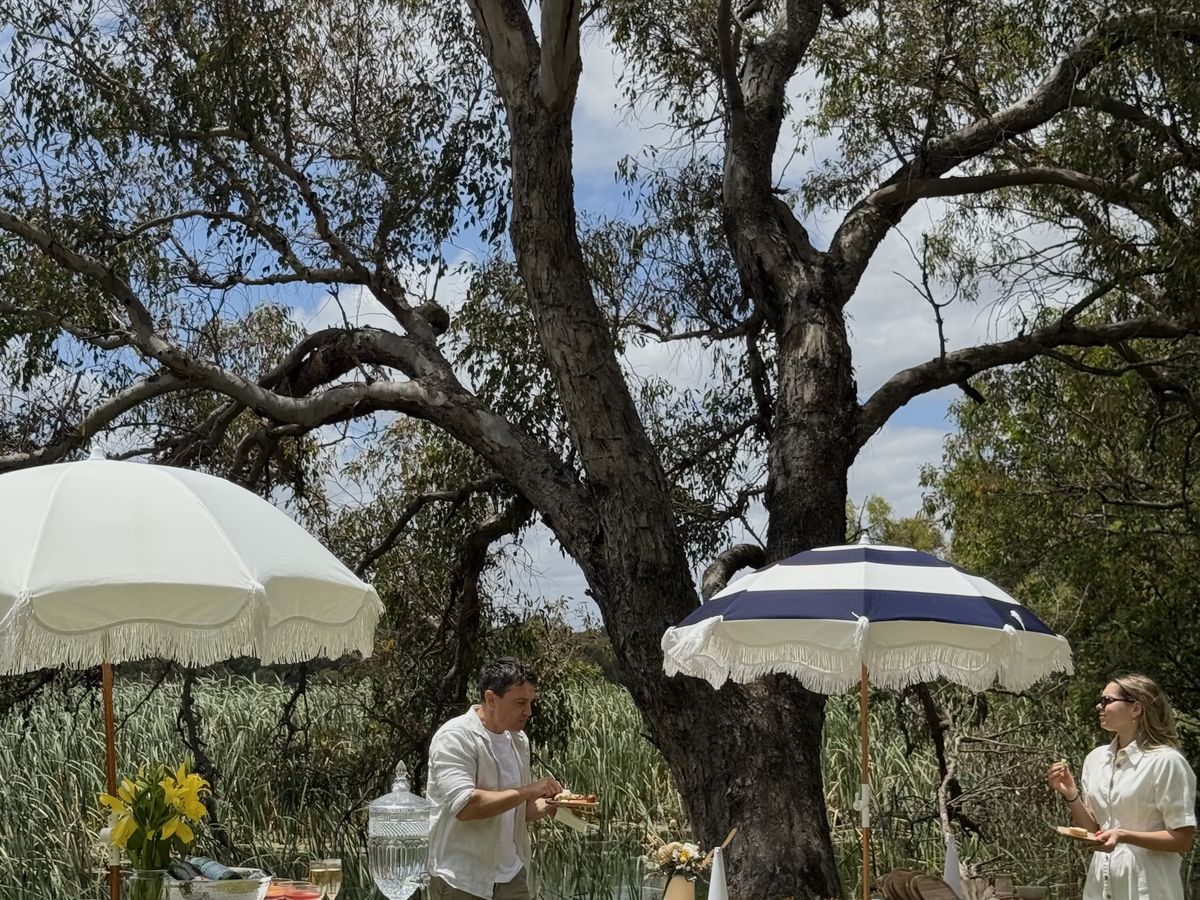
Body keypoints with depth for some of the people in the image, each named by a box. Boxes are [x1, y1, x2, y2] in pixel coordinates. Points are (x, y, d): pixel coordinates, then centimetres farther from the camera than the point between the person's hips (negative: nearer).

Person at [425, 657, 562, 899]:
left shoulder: (519, 740, 10)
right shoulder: (455, 738, -14)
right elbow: (465, 806, -26)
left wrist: (544, 806, -1)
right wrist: (528, 791, -21)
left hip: (512, 877, 7)